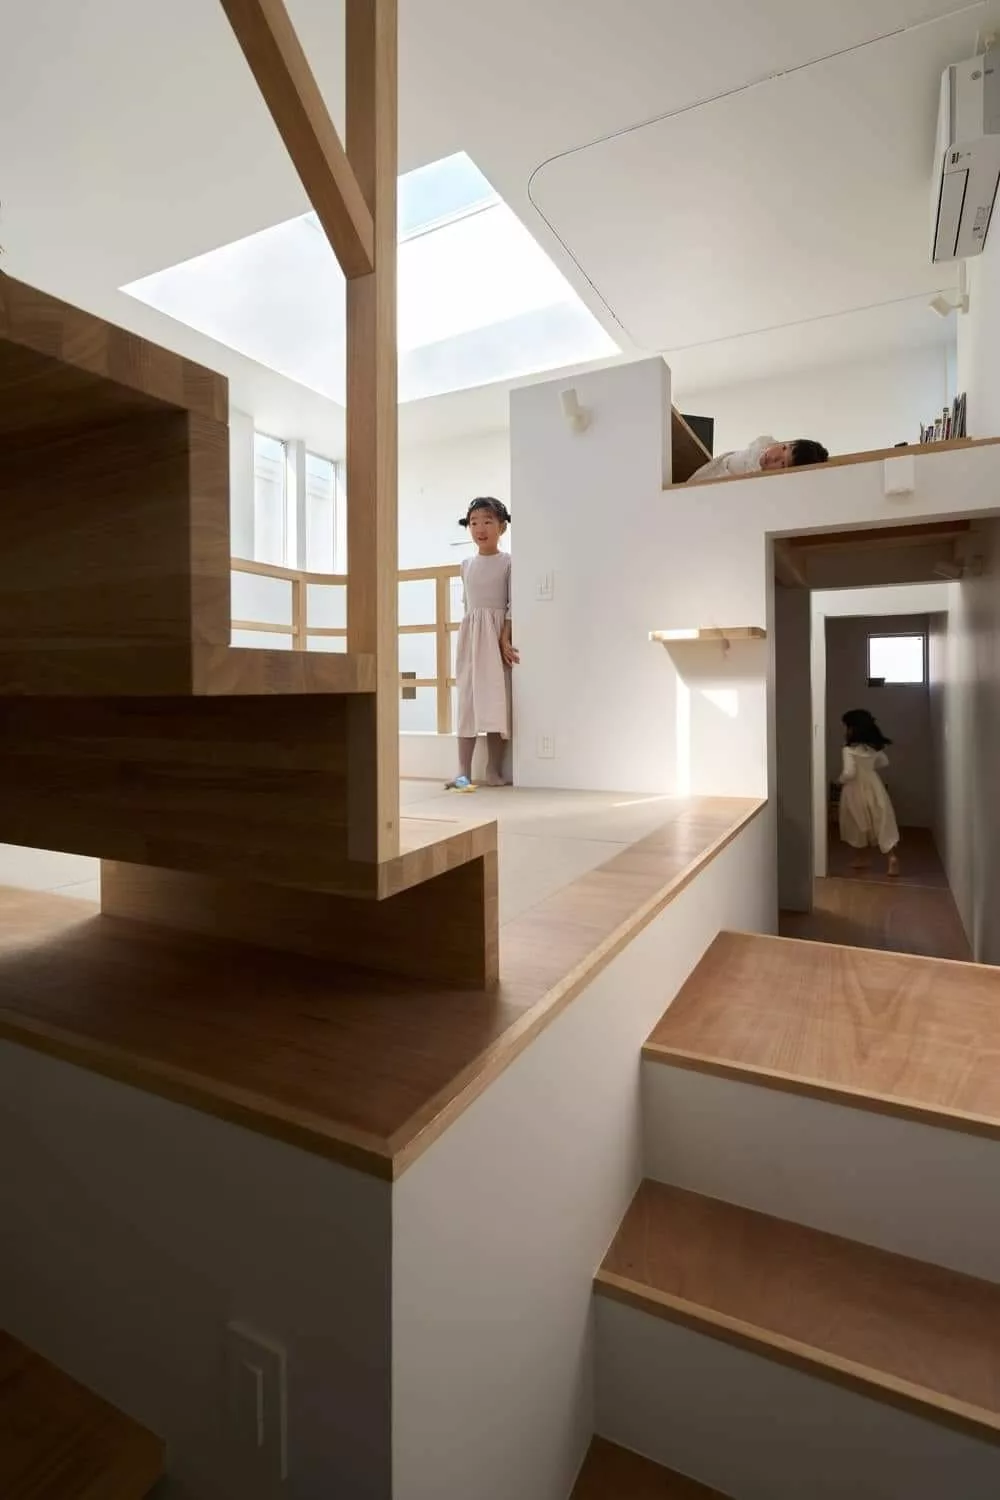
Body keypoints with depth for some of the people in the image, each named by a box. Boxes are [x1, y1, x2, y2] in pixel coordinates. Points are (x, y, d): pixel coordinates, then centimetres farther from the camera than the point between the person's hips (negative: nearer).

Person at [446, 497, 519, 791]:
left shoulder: (508, 562, -1)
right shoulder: (466, 564, 13)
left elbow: (513, 606, -7)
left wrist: (505, 639, -16)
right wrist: (467, 639, 12)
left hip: (497, 636, -4)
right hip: (470, 637, 4)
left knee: (497, 701, -3)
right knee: (468, 700, 0)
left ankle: (494, 770, 5)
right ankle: (464, 772, 0)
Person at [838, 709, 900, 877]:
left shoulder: (849, 750, -20)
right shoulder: (874, 747, 1)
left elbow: (849, 773, -25)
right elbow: (884, 763, 16)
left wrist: (841, 780, -5)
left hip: (857, 791, -5)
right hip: (873, 788, 5)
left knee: (858, 826, 12)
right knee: (882, 824, 6)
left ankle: (862, 859, 22)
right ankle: (892, 857, -3)